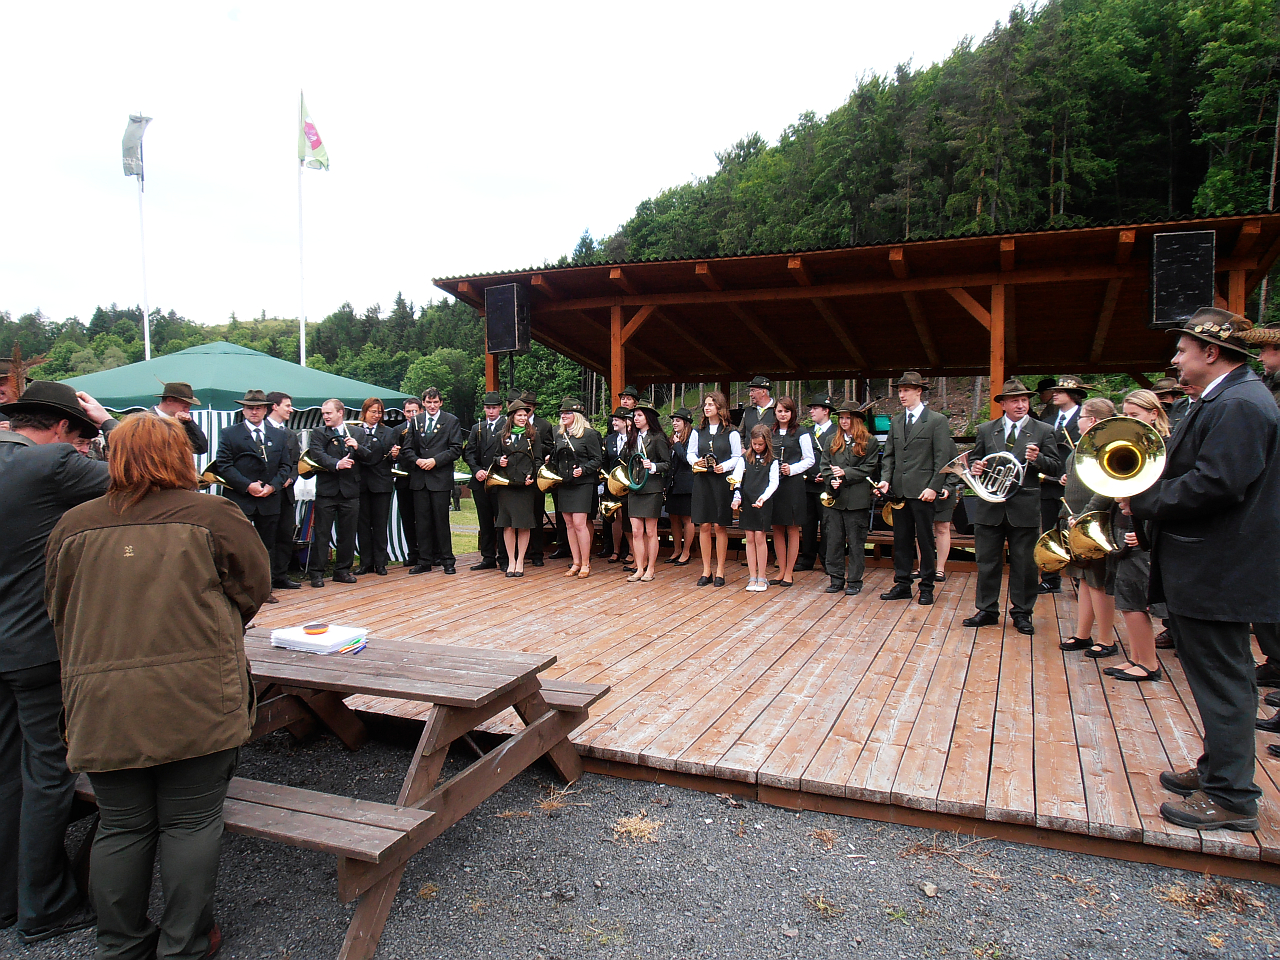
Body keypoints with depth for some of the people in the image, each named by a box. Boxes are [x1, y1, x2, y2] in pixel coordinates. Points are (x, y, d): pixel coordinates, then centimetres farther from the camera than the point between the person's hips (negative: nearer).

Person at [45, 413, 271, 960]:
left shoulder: (73, 525, 5)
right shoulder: (213, 517, -6)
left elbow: (60, 616, 13)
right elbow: (252, 589, 3)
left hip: (101, 705, 4)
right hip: (194, 703, -3)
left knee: (121, 828, 16)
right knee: (190, 823, 10)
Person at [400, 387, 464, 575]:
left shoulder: (451, 421, 3)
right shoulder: (416, 421, 14)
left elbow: (456, 449, -4)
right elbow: (406, 449, 11)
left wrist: (435, 460, -14)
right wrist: (417, 461, -8)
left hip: (441, 477, -3)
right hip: (419, 478, 4)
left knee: (441, 521, 0)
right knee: (422, 521, 6)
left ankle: (447, 560, 9)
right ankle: (425, 561, 13)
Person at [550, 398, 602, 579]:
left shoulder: (589, 434, -6)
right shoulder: (558, 434, 11)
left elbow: (598, 459, -6)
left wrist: (583, 470, -18)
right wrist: (552, 470, 7)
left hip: (582, 484, -6)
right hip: (563, 485, 6)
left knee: (579, 523, -9)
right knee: (569, 524, 8)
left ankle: (586, 564, 1)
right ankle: (576, 562, 16)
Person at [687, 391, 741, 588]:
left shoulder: (731, 433, 2)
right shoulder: (698, 432, 11)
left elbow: (738, 457, 0)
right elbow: (691, 453, 12)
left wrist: (724, 466, -17)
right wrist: (696, 462, -9)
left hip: (722, 481, -3)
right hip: (702, 481, 3)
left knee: (720, 526, 0)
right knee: (704, 526, 2)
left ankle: (720, 571, 10)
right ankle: (706, 571, 10)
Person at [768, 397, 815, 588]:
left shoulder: (801, 433, -1)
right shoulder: (770, 433, 12)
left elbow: (810, 459, -2)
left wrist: (792, 469, -15)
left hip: (793, 484, -4)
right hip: (773, 483, 4)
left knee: (792, 530, 2)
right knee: (777, 529, 7)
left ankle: (789, 572, 9)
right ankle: (781, 571, 16)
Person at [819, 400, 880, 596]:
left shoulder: (869, 442, 1)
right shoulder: (831, 440, 14)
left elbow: (869, 468, -4)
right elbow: (825, 465, 11)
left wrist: (845, 473, -14)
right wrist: (831, 479, -8)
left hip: (857, 498, -4)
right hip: (834, 497, 4)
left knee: (856, 541, 3)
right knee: (833, 539, 6)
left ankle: (855, 581, 11)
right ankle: (837, 579, 15)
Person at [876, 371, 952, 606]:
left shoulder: (937, 420, -3)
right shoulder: (896, 421, 13)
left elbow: (943, 458, -7)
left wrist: (933, 487, -14)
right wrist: (885, 479, 0)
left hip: (923, 490, -5)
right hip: (899, 490, 5)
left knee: (925, 539, 2)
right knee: (901, 538, 10)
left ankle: (927, 587, 12)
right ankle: (902, 584, 18)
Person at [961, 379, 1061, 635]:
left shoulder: (1043, 431, 2)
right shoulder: (986, 430, 8)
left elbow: (1056, 468, -1)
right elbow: (974, 458, 15)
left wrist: (1038, 459, -21)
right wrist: (974, 467, -9)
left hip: (1024, 507, -2)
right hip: (990, 506, 2)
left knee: (1024, 564, 5)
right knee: (987, 562, 8)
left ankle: (1021, 613, 18)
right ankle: (987, 610, 20)